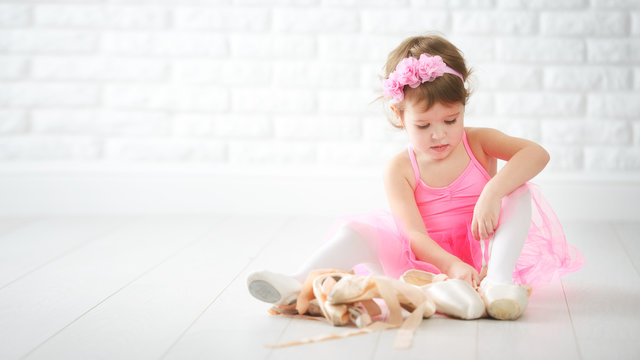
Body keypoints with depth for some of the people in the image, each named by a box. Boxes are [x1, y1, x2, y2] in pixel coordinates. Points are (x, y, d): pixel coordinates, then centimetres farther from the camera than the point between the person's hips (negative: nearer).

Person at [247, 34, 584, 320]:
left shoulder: (478, 143, -2)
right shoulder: (400, 169, -5)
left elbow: (538, 153, -19)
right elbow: (414, 233, -15)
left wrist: (492, 192, -35)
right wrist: (452, 266, -34)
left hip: (480, 253, 0)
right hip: (426, 259, 0)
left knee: (519, 190, -22)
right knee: (356, 229, -21)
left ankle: (499, 279, -38)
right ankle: (296, 284, -39)